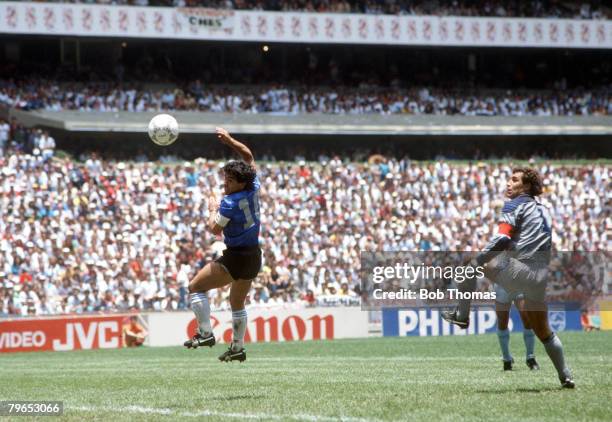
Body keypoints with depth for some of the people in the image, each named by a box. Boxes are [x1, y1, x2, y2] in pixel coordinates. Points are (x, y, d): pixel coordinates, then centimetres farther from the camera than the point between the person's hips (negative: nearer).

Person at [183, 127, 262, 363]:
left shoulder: (230, 203, -21)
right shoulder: (254, 188, -1)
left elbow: (214, 229, -14)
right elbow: (249, 157, 13)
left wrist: (213, 209, 2)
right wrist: (229, 140, 13)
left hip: (236, 258, -9)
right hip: (254, 257, 9)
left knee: (196, 287, -5)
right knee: (238, 303, 21)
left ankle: (205, 333, -13)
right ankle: (237, 348, 25)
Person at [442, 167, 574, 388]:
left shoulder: (514, 205, -1)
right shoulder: (543, 210, 22)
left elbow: (502, 240, -15)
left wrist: (477, 261, -12)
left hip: (518, 270, -7)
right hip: (540, 277, 7)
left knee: (469, 263, 10)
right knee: (543, 331, 19)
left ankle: (461, 314, 6)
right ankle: (565, 376, 18)